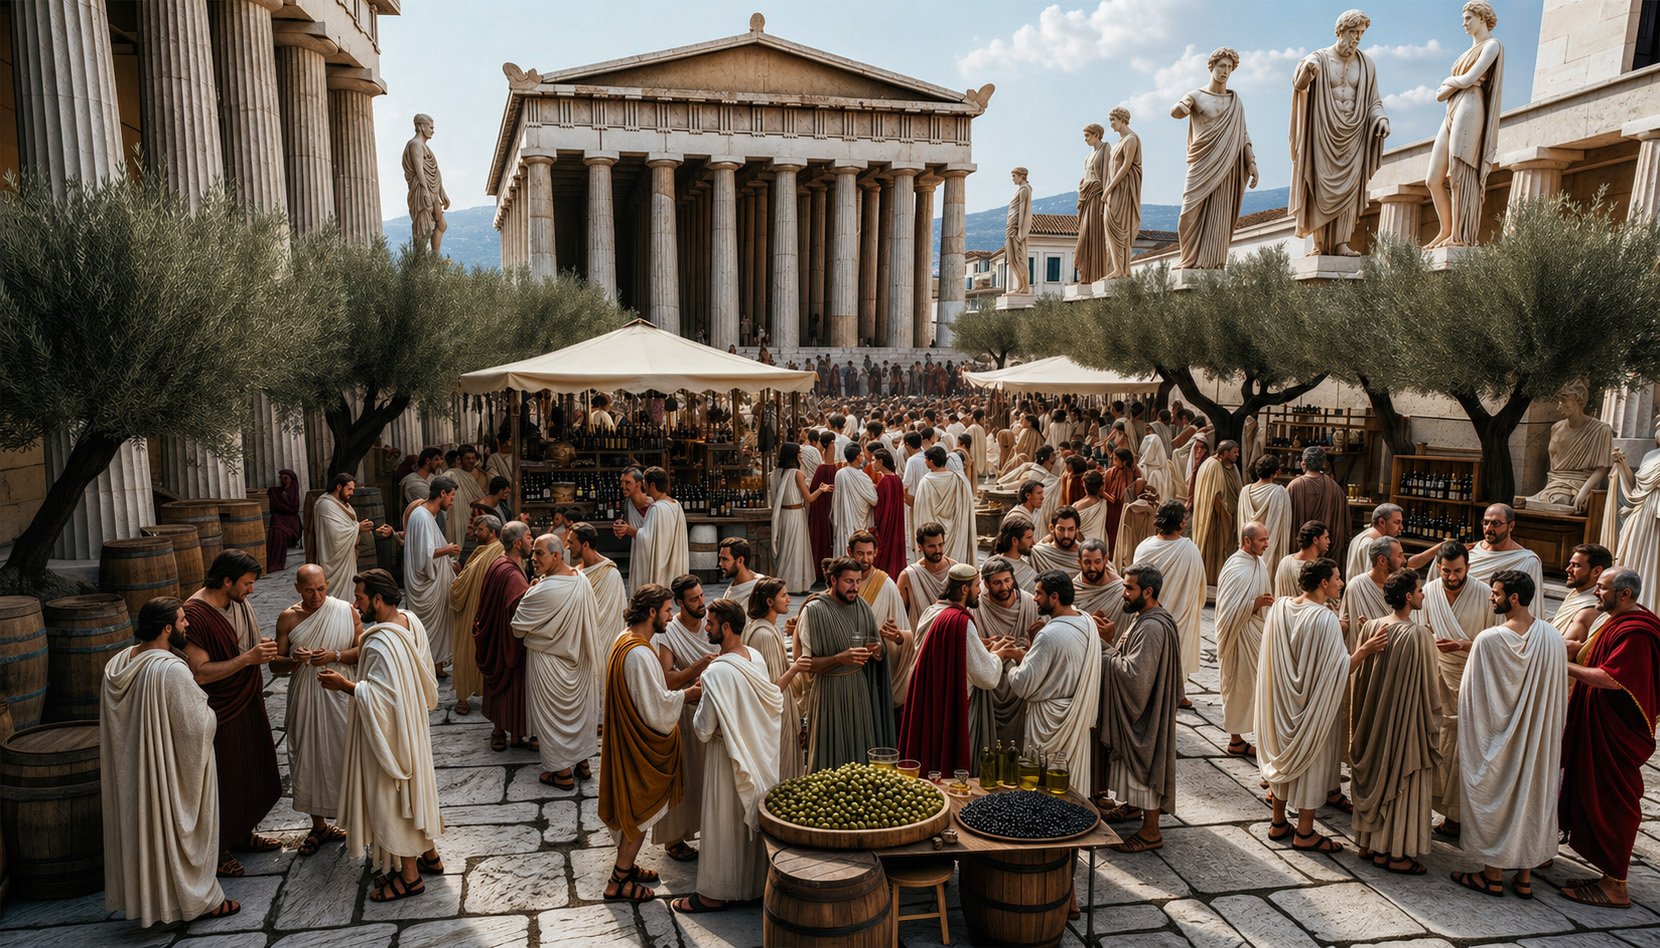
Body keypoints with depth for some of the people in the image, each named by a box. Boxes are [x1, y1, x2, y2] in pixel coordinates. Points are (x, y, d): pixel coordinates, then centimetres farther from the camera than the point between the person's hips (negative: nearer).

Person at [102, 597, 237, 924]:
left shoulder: (116, 666, -3)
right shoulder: (172, 670, -28)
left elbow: (110, 723, 9)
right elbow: (199, 725, -23)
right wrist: (207, 711, -3)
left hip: (131, 768, 7)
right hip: (174, 768, -7)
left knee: (144, 826, 20)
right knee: (179, 829, 8)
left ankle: (149, 896, 36)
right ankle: (198, 899, 23)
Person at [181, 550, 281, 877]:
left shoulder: (238, 602, 1)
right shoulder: (196, 614, -24)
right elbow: (199, 672, -27)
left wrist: (263, 651, 2)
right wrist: (247, 658, -29)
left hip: (247, 704, 8)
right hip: (220, 713, -8)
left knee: (249, 771, 20)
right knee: (221, 779, 6)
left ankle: (242, 833, 38)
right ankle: (217, 848, 23)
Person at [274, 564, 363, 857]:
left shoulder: (346, 611, -6)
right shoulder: (287, 618, -1)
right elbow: (275, 663, 2)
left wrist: (335, 655, -21)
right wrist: (294, 660, -19)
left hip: (340, 695, -2)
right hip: (305, 698, 2)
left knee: (346, 756, 3)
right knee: (309, 759, 10)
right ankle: (319, 826, 27)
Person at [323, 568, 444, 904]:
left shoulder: (381, 643, -30)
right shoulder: (409, 620, -3)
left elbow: (382, 696, -29)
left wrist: (346, 685, -18)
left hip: (390, 732, -9)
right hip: (411, 724, 9)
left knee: (392, 797, 6)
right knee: (415, 787, 22)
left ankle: (409, 875, 20)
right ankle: (428, 854, 37)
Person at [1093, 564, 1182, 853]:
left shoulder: (1153, 628, -27)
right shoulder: (1142, 617, 5)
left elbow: (1134, 672, -31)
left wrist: (1105, 654, -19)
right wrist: (1113, 639, -4)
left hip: (1145, 711, -10)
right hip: (1133, 707, 10)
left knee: (1144, 762, 1)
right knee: (1133, 760, 24)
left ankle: (1151, 831, 12)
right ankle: (1133, 804, 43)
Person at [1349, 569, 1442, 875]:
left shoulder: (1371, 627, -4)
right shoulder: (1420, 635, -20)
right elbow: (1430, 685, -12)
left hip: (1373, 718, 6)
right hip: (1406, 720, -6)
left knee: (1374, 775, 17)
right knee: (1402, 781, 7)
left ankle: (1368, 842, 27)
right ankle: (1392, 852, 16)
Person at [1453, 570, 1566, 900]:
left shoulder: (1488, 640, -21)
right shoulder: (1553, 637, -7)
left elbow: (1471, 697, -13)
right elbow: (1560, 695, 3)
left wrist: (1470, 734, 1)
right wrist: (1551, 732, 16)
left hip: (1495, 740, -4)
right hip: (1539, 740, 5)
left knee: (1493, 799, 9)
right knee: (1533, 796, 15)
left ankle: (1492, 875, 18)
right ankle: (1524, 878, 24)